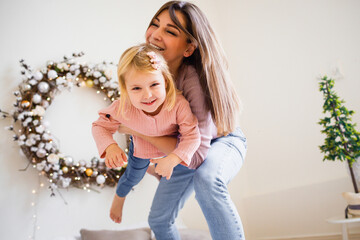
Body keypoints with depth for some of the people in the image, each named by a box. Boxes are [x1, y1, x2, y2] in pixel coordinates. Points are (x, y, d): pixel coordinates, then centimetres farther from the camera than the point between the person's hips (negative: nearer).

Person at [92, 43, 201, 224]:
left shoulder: (178, 104, -46)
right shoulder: (122, 108, -40)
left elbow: (192, 136, -38)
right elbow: (100, 126, -22)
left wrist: (172, 160, -51)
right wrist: (110, 147, -42)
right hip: (140, 148, 1)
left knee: (165, 171, 29)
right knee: (133, 177, 25)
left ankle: (153, 168, 68)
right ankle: (118, 198, 61)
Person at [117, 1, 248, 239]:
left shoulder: (195, 80, -36)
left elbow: (196, 155, -39)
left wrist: (139, 130, -34)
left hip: (223, 142, -6)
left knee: (205, 176, -41)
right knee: (159, 220, 10)